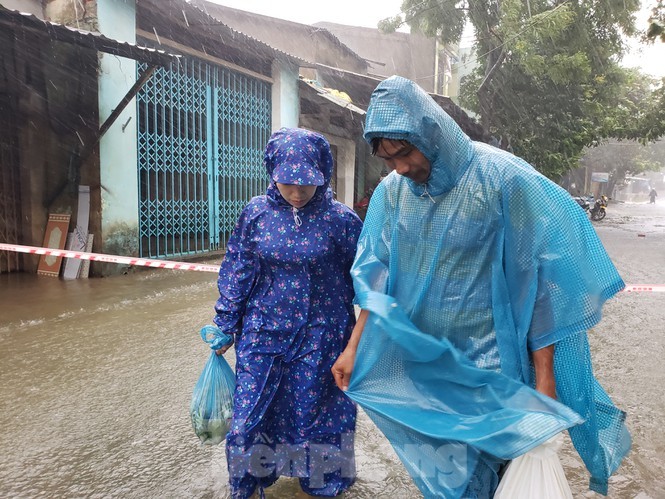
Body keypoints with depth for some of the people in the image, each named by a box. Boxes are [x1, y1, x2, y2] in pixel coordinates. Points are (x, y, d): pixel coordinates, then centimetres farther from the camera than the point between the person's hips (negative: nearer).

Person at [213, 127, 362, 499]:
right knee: (250, 415, 9)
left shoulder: (341, 220, -8)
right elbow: (237, 272, 3)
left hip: (319, 338, -1)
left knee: (312, 415, 11)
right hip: (264, 333, 2)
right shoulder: (257, 213, -3)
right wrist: (225, 327, 5)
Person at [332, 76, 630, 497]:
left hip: (484, 368, -4)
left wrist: (543, 374, -9)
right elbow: (377, 274, 4)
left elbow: (538, 279, -12)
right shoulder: (392, 191, -1)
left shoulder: (502, 178, -15)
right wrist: (354, 346, 2)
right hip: (416, 360, 4)